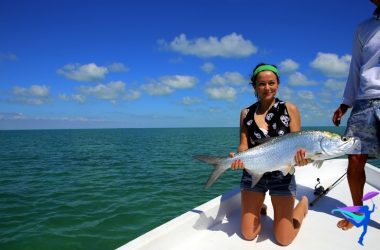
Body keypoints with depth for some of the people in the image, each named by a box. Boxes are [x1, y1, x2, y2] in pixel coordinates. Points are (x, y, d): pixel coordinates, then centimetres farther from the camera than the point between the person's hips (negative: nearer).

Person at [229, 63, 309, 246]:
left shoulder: (289, 110, -5)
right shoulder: (246, 113, 1)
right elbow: (244, 145, 0)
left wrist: (301, 157, -28)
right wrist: (238, 157, -23)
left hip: (282, 175, -2)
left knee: (283, 239, 5)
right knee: (248, 235, 8)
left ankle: (302, 204, 32)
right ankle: (258, 207, 39)